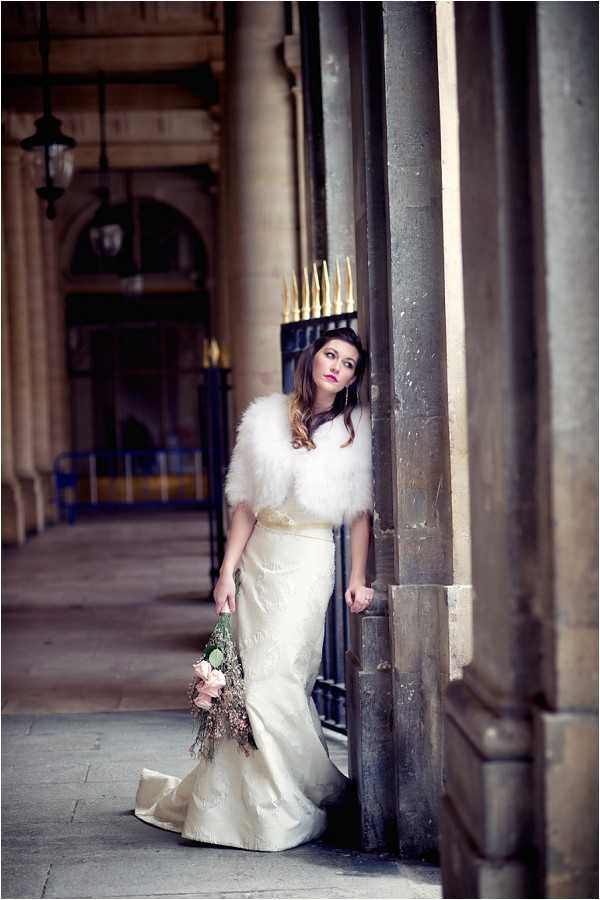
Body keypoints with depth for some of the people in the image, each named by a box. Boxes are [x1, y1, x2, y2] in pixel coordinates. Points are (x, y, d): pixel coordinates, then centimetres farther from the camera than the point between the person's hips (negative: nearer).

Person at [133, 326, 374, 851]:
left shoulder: (355, 430, -2)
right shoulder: (268, 418, 5)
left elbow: (360, 512, -2)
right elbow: (247, 504, 7)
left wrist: (358, 580, -8)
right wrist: (227, 572, 2)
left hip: (309, 558, -4)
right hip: (259, 555, 4)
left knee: (270, 680, -9)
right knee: (243, 676, 5)